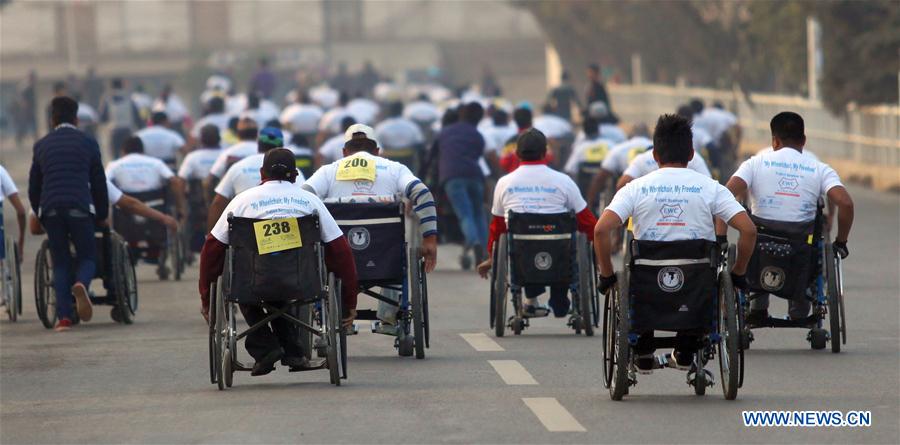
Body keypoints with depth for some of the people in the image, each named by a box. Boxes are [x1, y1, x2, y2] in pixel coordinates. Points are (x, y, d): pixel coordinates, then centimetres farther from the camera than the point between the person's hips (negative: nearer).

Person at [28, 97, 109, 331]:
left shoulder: (41, 145, 16)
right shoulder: (88, 143, 11)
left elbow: (33, 186, 18)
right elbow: (99, 184, 13)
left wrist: (40, 214, 28)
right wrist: (102, 216, 22)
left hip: (50, 209, 2)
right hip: (80, 209, -2)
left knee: (60, 262, 9)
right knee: (87, 257, 8)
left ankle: (63, 316, -4)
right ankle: (81, 285, -28)